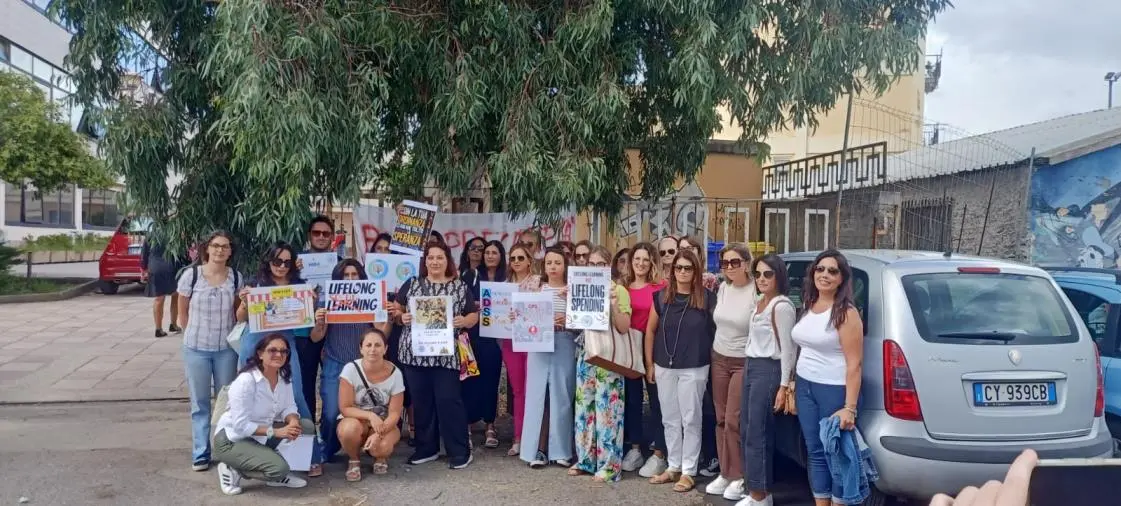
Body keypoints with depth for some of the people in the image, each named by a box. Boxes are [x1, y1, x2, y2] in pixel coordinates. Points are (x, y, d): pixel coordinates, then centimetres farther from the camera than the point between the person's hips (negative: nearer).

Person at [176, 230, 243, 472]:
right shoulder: (191, 275, -9)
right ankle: (200, 454, 18)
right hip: (196, 348, -1)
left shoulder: (236, 277, -3)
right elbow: (182, 313, 2)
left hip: (226, 348, 1)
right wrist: (196, 334, 8)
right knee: (200, 404, 8)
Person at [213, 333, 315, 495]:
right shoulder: (245, 381, -25)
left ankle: (277, 474, 2)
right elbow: (241, 425, -26)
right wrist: (276, 432, -30)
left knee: (306, 426, -9)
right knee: (280, 468, -26)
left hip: (262, 434, 8)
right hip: (232, 439, -8)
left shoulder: (284, 377, -1)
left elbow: (289, 407, -2)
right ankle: (234, 470, -2)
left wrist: (293, 422, -26)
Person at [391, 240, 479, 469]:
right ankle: (427, 448, 22)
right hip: (414, 353, 3)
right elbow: (396, 310, 12)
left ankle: (459, 451, 5)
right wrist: (401, 317, -9)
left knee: (448, 400, -4)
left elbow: (474, 315, 6)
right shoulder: (412, 284, 9)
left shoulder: (460, 287, 5)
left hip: (446, 354, -2)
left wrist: (464, 321, -14)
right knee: (421, 401, 9)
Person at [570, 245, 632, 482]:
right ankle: (585, 459, 20)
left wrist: (614, 304, -23)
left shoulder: (618, 290, -5)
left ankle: (608, 465, 6)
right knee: (584, 407, 9)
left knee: (606, 410, -2)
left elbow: (624, 328, -10)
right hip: (586, 355, 5)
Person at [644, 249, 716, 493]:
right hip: (664, 367, 3)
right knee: (670, 419, 13)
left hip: (694, 369, -3)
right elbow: (650, 330, 8)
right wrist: (649, 364, 6)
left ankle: (689, 471, 15)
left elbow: (718, 329, 0)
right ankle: (673, 466, 25)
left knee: (690, 419, 4)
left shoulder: (707, 298, -6)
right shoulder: (661, 296, 2)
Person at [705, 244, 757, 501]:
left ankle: (739, 477, 11)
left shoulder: (757, 292, -17)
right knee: (721, 420, 10)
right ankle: (725, 472, 22)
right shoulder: (722, 288, 4)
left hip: (745, 363, -6)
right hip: (719, 358, 6)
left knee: (734, 421, -4)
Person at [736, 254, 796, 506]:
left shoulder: (782, 306, -14)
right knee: (747, 429, 11)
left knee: (756, 433, -4)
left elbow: (787, 348, -16)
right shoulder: (760, 303, 13)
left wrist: (784, 386, -17)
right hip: (750, 366, 9)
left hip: (768, 370, -9)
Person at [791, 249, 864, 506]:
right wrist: (794, 384, 14)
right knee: (815, 452, 13)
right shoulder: (808, 306, 8)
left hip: (834, 390, -7)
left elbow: (854, 364, -17)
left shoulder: (846, 313, -14)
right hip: (805, 387, 7)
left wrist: (850, 408, -22)